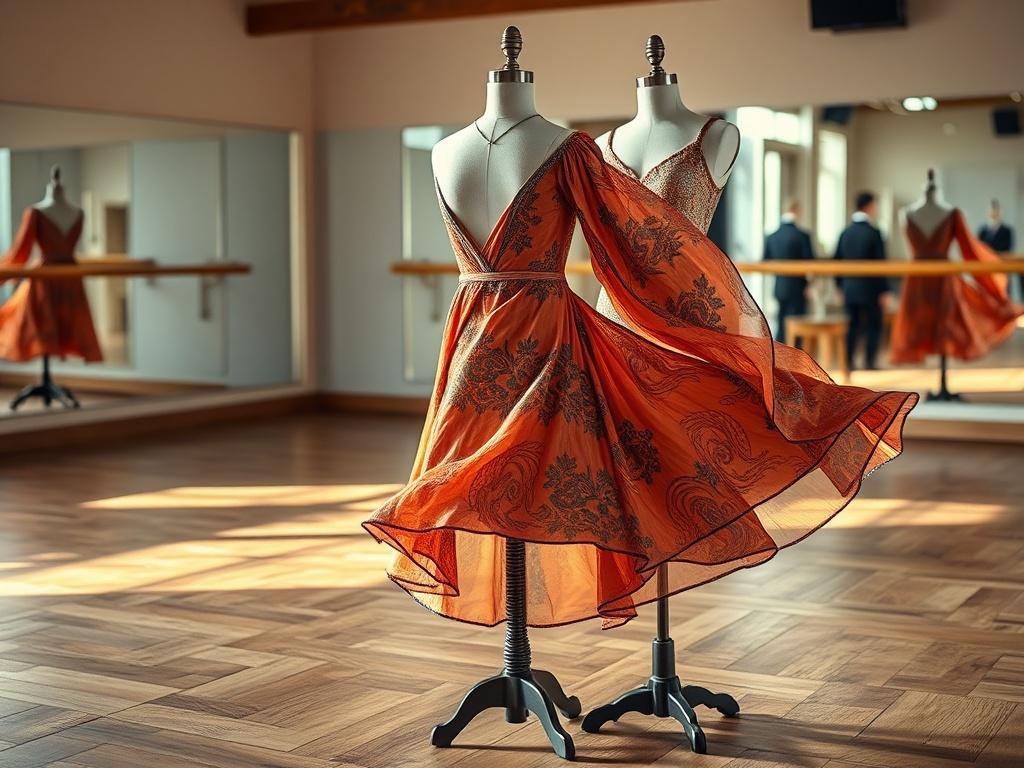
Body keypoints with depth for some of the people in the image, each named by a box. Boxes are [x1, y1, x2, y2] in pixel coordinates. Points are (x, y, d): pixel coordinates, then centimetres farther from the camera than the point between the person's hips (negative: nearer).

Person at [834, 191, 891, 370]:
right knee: (874, 327, 4)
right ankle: (870, 363, 2)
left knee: (853, 326, 10)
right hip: (870, 289, -5)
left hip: (849, 288, 5)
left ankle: (848, 362, 6)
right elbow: (880, 263, -13)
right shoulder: (874, 232, -12)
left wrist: (841, 286, 18)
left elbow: (837, 261, 9)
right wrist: (885, 291, -9)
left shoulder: (845, 232, 6)